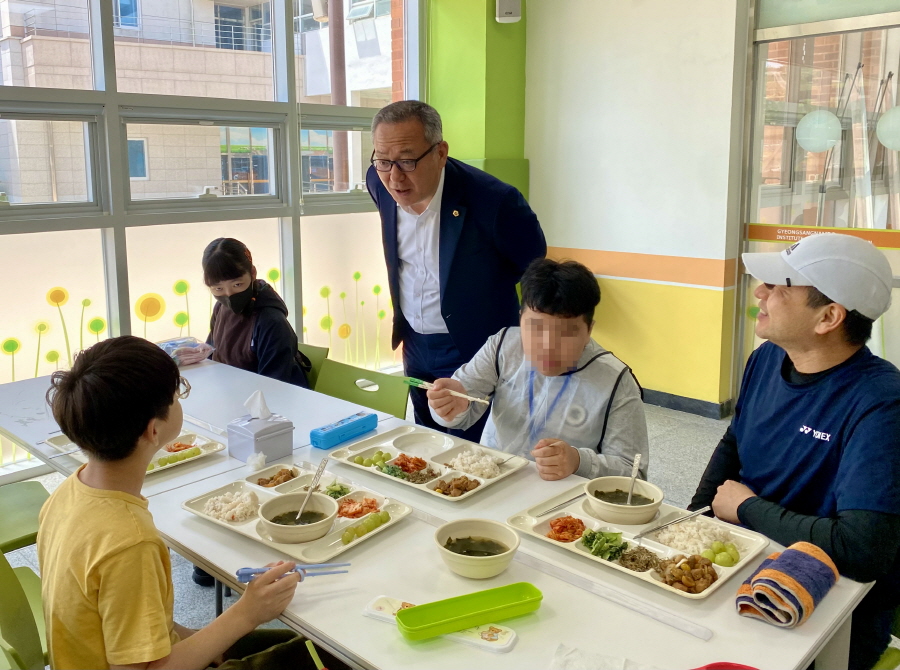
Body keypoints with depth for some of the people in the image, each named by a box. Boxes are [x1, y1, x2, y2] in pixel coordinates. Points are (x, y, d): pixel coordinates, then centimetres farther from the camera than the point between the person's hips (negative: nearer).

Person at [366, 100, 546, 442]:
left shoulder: (493, 199, -27)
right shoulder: (381, 182, -10)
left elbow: (533, 263, -8)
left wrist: (480, 290, 1)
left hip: (474, 351, -6)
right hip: (415, 349, 6)